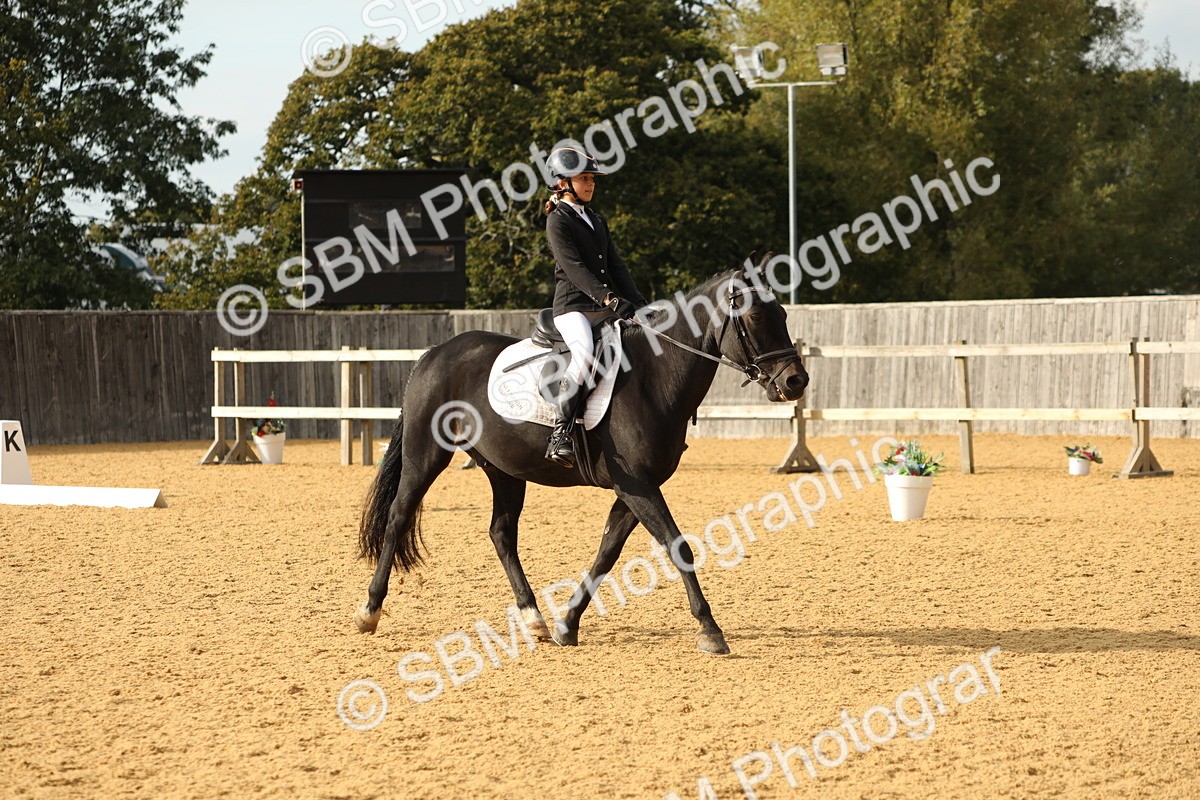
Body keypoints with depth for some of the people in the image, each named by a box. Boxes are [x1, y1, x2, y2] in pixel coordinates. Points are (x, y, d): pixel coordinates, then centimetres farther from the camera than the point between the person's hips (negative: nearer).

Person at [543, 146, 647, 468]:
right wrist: (609, 299, -27)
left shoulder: (596, 221, 22)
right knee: (585, 354, -34)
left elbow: (615, 265, 17)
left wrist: (637, 302, 2)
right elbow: (574, 267, -16)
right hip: (573, 306, -8)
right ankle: (561, 433, -34)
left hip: (607, 308, 8)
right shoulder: (558, 221, -3)